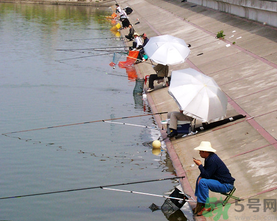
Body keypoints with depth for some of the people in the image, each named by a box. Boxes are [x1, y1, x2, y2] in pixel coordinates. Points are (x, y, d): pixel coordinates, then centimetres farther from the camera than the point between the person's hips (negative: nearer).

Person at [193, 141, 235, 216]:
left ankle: (202, 206, -19)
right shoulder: (209, 157, 7)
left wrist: (200, 165, -17)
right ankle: (199, 204, 9)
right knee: (200, 179, 14)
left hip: (226, 185, -11)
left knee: (202, 182, -26)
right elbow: (206, 172, 15)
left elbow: (207, 175, -24)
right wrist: (200, 177, -5)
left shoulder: (212, 160, -24)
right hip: (220, 181, 11)